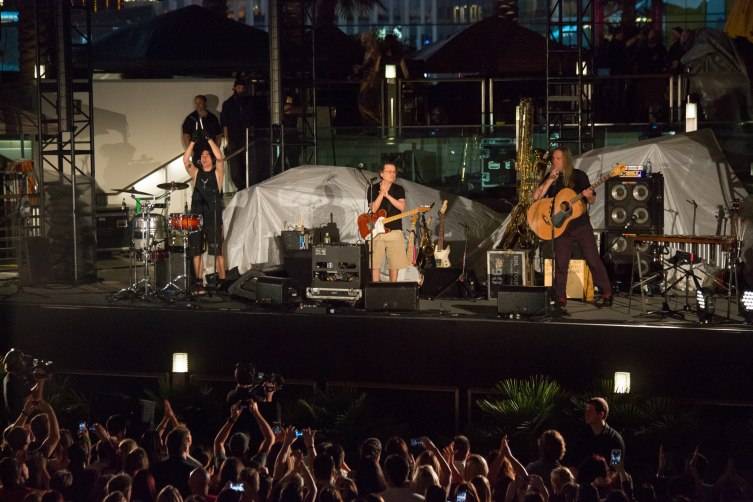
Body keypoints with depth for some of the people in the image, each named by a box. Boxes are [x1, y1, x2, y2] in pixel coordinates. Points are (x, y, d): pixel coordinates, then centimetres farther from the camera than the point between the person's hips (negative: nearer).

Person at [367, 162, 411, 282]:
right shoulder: (373, 189, 5)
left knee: (394, 264, 2)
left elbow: (402, 207, -6)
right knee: (375, 264, -4)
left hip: (395, 230, 2)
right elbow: (373, 209, -8)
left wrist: (388, 195, -15)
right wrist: (382, 193, -16)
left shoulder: (399, 190, 10)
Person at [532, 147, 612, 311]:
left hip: (581, 224, -2)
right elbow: (536, 197, -6)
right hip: (561, 227, 2)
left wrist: (589, 196, -20)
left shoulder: (578, 175, -1)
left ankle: (606, 294, 4)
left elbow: (592, 200, 4)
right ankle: (560, 298, 10)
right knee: (560, 263, 2)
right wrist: (550, 180, -12)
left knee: (593, 259, -3)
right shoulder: (550, 178, 6)